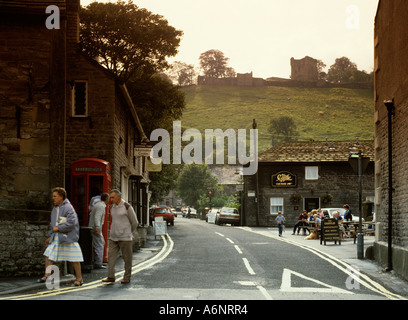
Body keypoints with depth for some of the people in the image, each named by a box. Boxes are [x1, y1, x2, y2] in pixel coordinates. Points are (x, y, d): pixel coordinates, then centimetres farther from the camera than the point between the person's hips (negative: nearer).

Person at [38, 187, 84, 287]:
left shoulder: (68, 207, -14)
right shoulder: (55, 208, 14)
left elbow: (71, 222, -22)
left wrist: (58, 228, -16)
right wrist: (50, 236, 22)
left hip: (67, 237, -8)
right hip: (56, 237, 8)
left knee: (74, 258, -1)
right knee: (48, 254, 2)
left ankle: (79, 278, 9)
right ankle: (47, 276, 10)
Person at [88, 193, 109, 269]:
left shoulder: (97, 204, 15)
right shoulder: (101, 206, -15)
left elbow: (91, 214, 24)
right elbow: (97, 217, -26)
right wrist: (97, 227, -32)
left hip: (92, 227, 10)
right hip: (96, 228, -10)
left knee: (102, 243, 17)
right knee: (99, 245, -6)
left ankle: (96, 261, 18)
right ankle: (98, 264, -6)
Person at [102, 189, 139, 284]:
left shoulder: (127, 207, -8)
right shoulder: (113, 207, 12)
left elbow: (135, 222, -1)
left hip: (125, 237, -6)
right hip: (113, 237, 6)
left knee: (127, 258, 2)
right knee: (111, 256, -2)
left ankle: (127, 277, 10)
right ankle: (111, 277, -2)